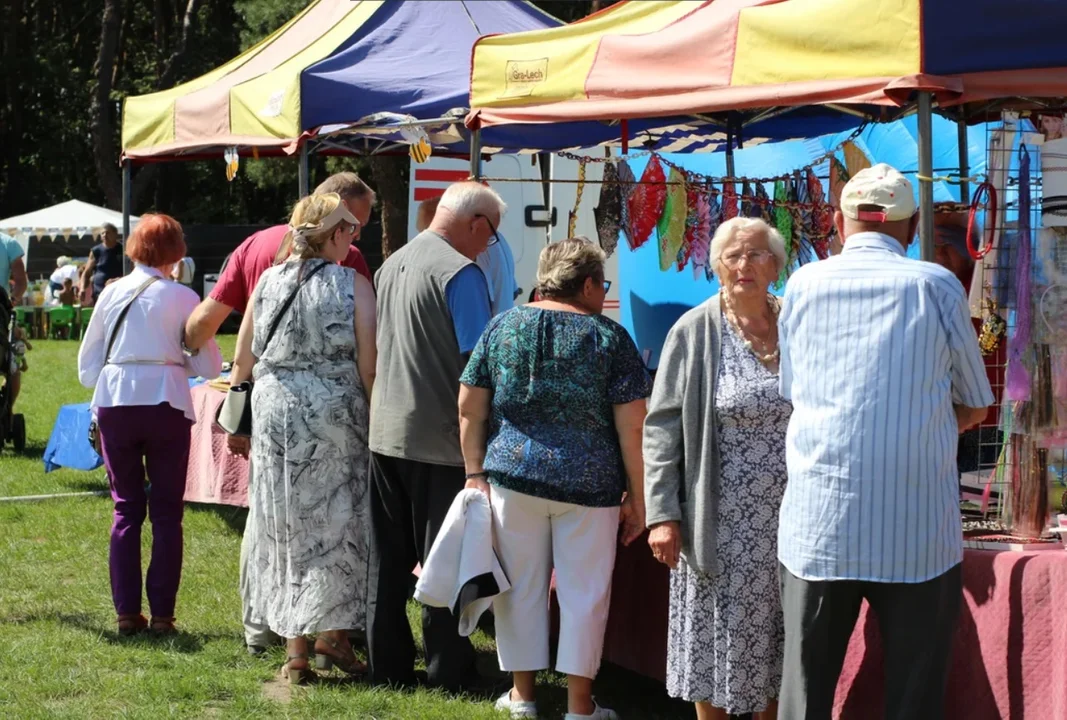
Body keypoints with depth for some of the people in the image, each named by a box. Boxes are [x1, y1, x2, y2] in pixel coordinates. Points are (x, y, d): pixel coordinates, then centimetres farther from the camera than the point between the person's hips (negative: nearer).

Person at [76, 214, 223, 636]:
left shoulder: (112, 293, 6)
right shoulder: (182, 298, -3)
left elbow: (87, 365, 11)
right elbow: (210, 366, 0)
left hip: (114, 403, 2)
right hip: (166, 403, -2)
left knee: (126, 508, 10)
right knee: (167, 512, 6)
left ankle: (127, 612, 7)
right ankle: (162, 613, 3)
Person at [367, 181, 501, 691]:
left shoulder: (392, 265, 10)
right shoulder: (460, 272, -14)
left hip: (385, 432, 7)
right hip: (440, 438, -7)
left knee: (388, 562, 12)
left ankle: (388, 664, 18)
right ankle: (449, 672, 4)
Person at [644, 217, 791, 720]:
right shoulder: (693, 333, -3)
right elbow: (662, 427, -4)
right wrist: (662, 514, -11)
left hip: (790, 518, 2)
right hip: (721, 522, -2)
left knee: (780, 642, 8)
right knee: (717, 640, 4)